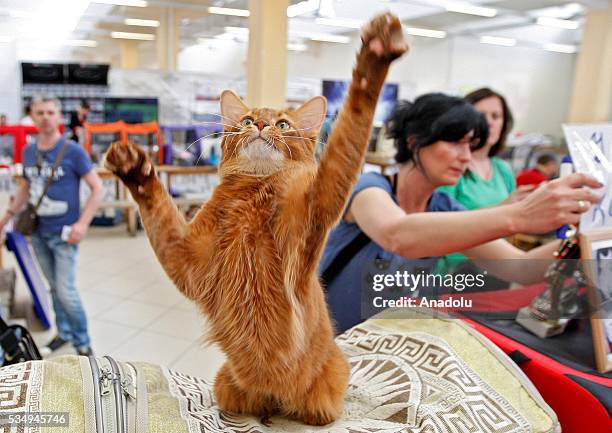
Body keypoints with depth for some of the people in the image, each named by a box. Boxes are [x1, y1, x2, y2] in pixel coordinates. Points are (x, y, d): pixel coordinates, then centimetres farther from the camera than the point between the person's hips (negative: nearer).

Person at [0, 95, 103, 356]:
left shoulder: (72, 151, -10)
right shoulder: (28, 151, 6)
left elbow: (97, 188, -10)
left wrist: (83, 222, -18)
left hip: (63, 234, -5)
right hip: (38, 232, 5)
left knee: (66, 291, -6)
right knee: (54, 286, 15)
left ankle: (82, 342, 12)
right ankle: (64, 332, 32)